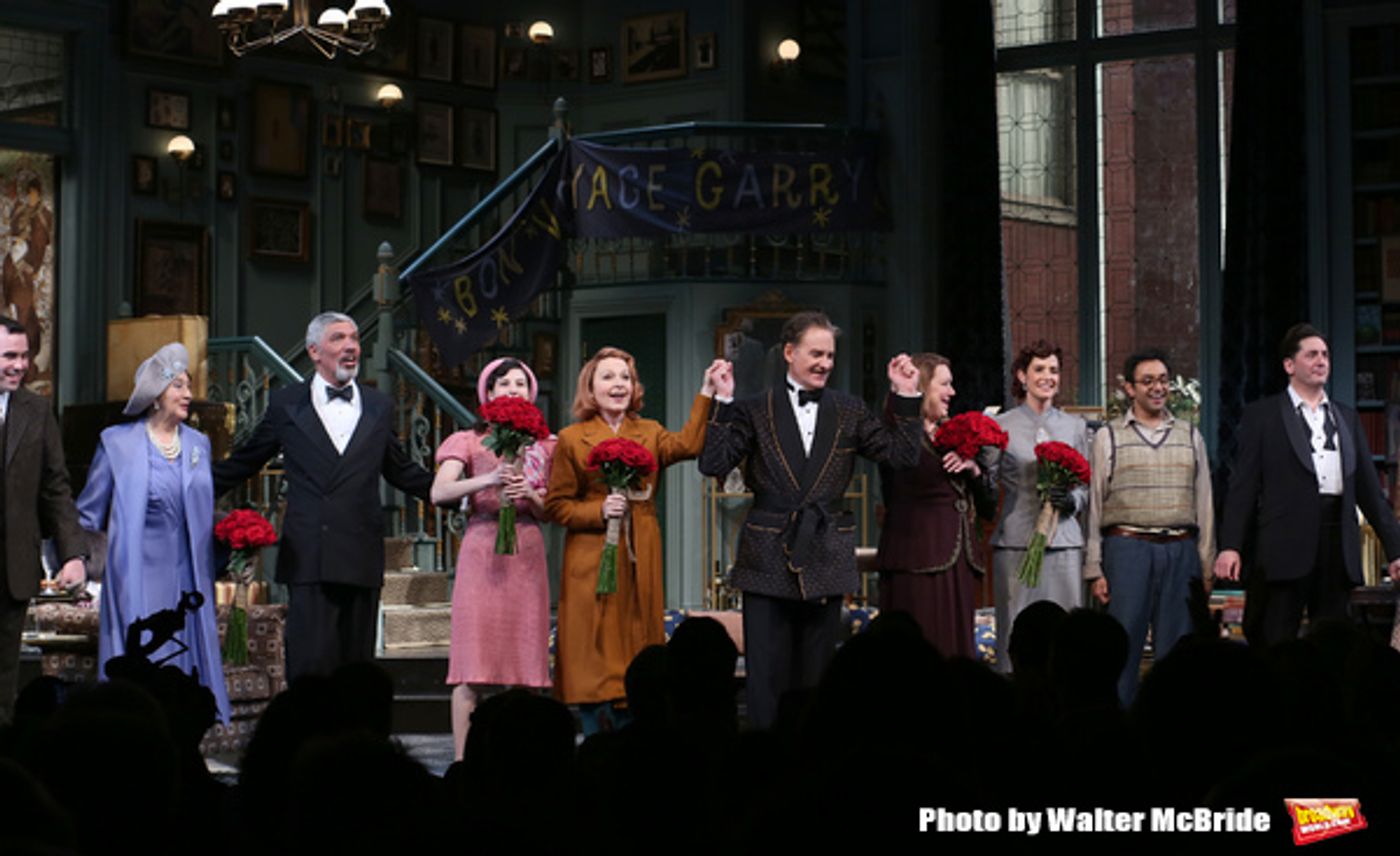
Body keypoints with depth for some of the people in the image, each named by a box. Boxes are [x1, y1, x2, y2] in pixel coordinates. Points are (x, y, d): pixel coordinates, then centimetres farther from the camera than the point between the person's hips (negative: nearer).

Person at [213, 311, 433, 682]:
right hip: (308, 558, -2)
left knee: (357, 665, 4)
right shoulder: (286, 404, 8)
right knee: (311, 665, -8)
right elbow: (241, 463, 16)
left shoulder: (379, 407, 14)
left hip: (362, 559, 3)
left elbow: (401, 471, 22)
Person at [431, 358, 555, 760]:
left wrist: (529, 494, -8)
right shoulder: (469, 442, 8)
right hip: (482, 551, -3)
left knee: (524, 659, 0)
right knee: (473, 665, -8)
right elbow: (439, 492, -8)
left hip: (527, 556, 3)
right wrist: (487, 480, -23)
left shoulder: (545, 446, 16)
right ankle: (463, 761, -6)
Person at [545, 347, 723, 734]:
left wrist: (707, 394, -16)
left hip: (640, 563, 3)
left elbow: (688, 444, -10)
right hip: (592, 562, -3)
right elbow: (556, 505, 3)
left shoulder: (649, 433, 12)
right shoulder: (572, 439, 4)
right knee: (596, 655, -5)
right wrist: (599, 511, -13)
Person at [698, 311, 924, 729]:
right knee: (766, 675, -2)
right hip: (768, 559, -2)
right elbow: (713, 463, -7)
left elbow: (903, 455, 5)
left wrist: (906, 397, -2)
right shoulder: (755, 409, 2)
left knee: (816, 671, 8)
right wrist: (723, 403, -12)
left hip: (825, 559, 2)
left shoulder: (849, 411, 10)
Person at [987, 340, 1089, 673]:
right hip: (1016, 542, -2)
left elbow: (1087, 486, 16)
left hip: (1063, 542, 2)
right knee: (1015, 630, -4)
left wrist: (1071, 501, -4)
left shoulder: (1075, 427, 15)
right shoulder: (1002, 426, 7)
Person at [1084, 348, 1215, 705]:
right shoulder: (1109, 437, 6)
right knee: (1123, 644, -5)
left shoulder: (1190, 436, 14)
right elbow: (1094, 505, 5)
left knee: (1175, 647, 4)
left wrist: (1206, 566, 7)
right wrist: (1094, 569, -2)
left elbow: (1204, 504, 13)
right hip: (1127, 547, -3)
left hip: (1181, 551, 3)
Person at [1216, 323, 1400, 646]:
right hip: (1285, 546, -4)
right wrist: (1230, 546, -12)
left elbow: (1370, 489, 19)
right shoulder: (1262, 416, 6)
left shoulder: (1346, 417, 19)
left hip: (1339, 548, 4)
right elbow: (1243, 485, -1)